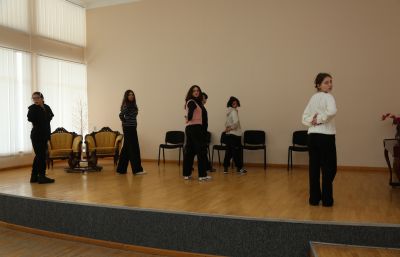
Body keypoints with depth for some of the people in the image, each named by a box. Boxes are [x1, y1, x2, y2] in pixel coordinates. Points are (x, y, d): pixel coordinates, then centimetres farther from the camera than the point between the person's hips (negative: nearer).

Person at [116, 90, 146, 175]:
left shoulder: (133, 105, 15)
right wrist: (126, 122, -10)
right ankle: (137, 169, -2)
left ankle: (121, 169, 18)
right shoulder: (126, 105, -13)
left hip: (131, 128, 9)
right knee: (134, 148, -6)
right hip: (129, 129, -9)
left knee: (126, 149, 12)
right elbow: (121, 115, -24)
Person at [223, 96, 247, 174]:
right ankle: (239, 168, 6)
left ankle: (225, 168, 14)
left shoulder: (229, 111, 14)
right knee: (237, 151, -1)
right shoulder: (234, 111, -14)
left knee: (229, 152, 11)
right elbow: (236, 122, -27)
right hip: (235, 134, -9)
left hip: (229, 135, 9)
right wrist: (231, 128, -13)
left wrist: (227, 128, 3)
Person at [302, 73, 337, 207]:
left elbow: (305, 117, 11)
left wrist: (313, 121, -4)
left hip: (312, 135, 7)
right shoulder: (328, 96, -8)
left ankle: (314, 198, 16)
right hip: (326, 136, -6)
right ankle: (327, 199, 11)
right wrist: (320, 119, -14)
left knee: (314, 168, 9)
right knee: (329, 168, 5)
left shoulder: (313, 97, 13)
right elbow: (332, 111, -29)